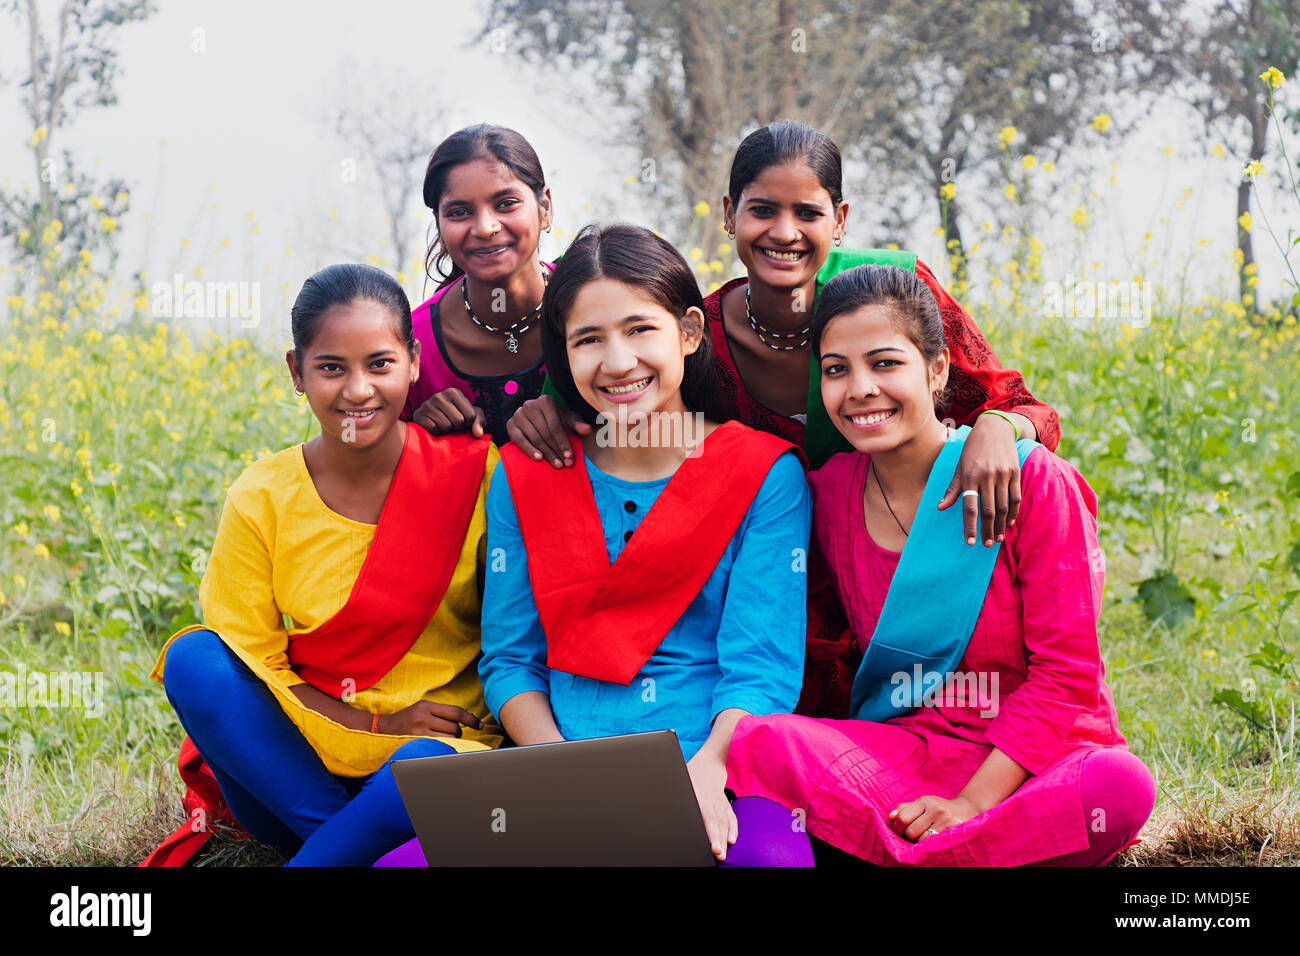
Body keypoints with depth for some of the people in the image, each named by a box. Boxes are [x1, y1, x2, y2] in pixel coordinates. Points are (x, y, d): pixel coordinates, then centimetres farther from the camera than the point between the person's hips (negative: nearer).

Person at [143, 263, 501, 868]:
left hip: (442, 742, -2)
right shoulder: (260, 500, -3)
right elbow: (250, 662, -4)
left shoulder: (473, 473, -6)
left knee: (424, 770, -38)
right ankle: (343, 832, -19)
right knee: (192, 660, -24)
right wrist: (376, 727, -15)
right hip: (301, 764, 2)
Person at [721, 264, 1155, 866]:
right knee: (756, 744, -27)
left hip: (1037, 761, -1)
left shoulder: (1033, 481, -7)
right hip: (903, 754, 2)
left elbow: (1065, 674, -9)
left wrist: (972, 800, -20)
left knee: (1120, 786, -37)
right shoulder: (828, 492, 4)